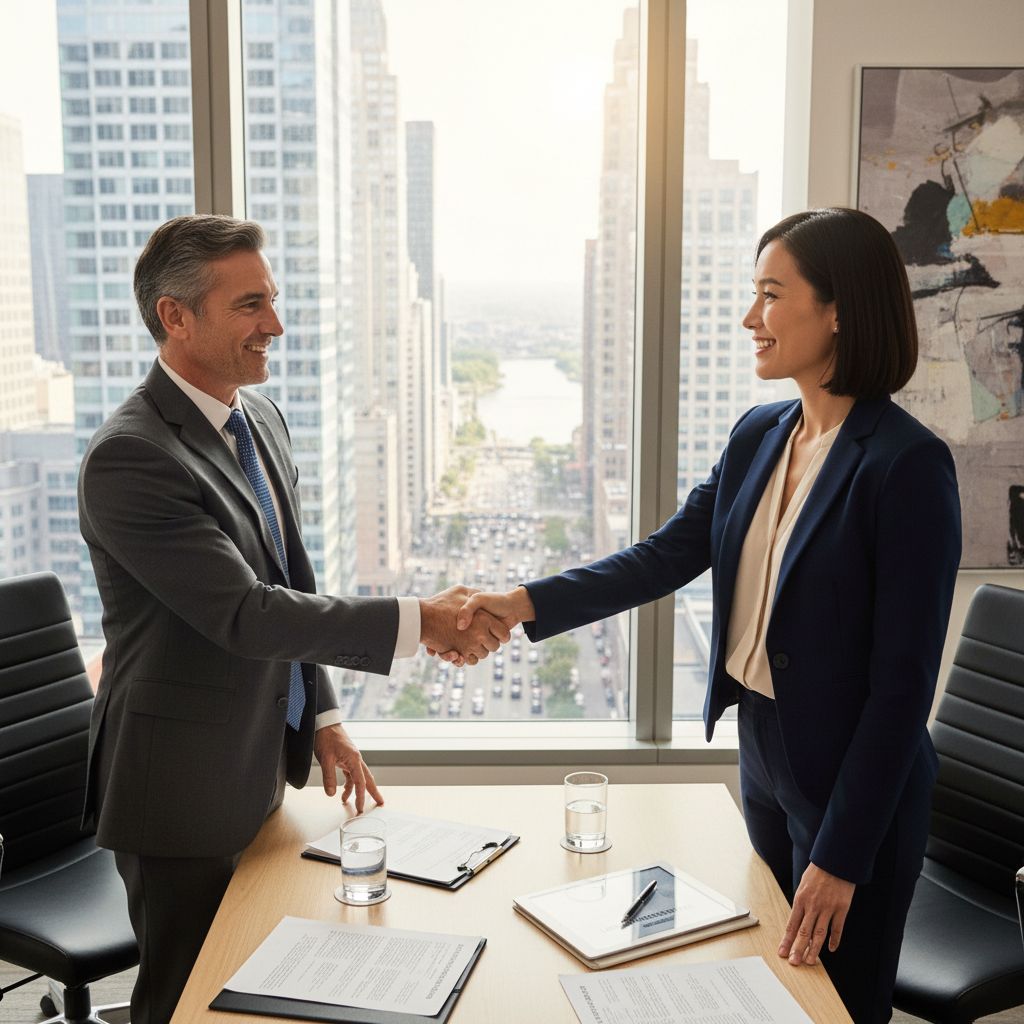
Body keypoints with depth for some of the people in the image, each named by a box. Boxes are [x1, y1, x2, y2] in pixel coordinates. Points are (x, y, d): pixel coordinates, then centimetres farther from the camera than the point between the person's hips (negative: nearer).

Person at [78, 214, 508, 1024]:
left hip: (262, 769, 8)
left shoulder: (262, 417, 5)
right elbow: (242, 614, -28)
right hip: (183, 791, -8)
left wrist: (322, 716, 12)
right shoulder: (130, 457, -23)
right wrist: (418, 622, -28)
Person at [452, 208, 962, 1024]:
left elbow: (903, 678, -20)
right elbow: (666, 556, 3)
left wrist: (843, 856, -18)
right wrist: (528, 604, -9)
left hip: (854, 778, -7)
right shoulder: (758, 437, 2)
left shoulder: (908, 465, -20)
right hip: (762, 754, 7)